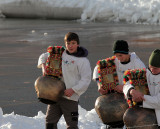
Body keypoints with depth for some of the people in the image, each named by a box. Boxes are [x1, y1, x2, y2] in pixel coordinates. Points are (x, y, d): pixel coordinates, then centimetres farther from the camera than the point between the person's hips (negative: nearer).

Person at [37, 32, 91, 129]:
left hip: (71, 97, -6)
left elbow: (86, 80, -10)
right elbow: (44, 56, 24)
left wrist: (73, 90, -20)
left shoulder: (83, 61, -6)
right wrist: (43, 67, 4)